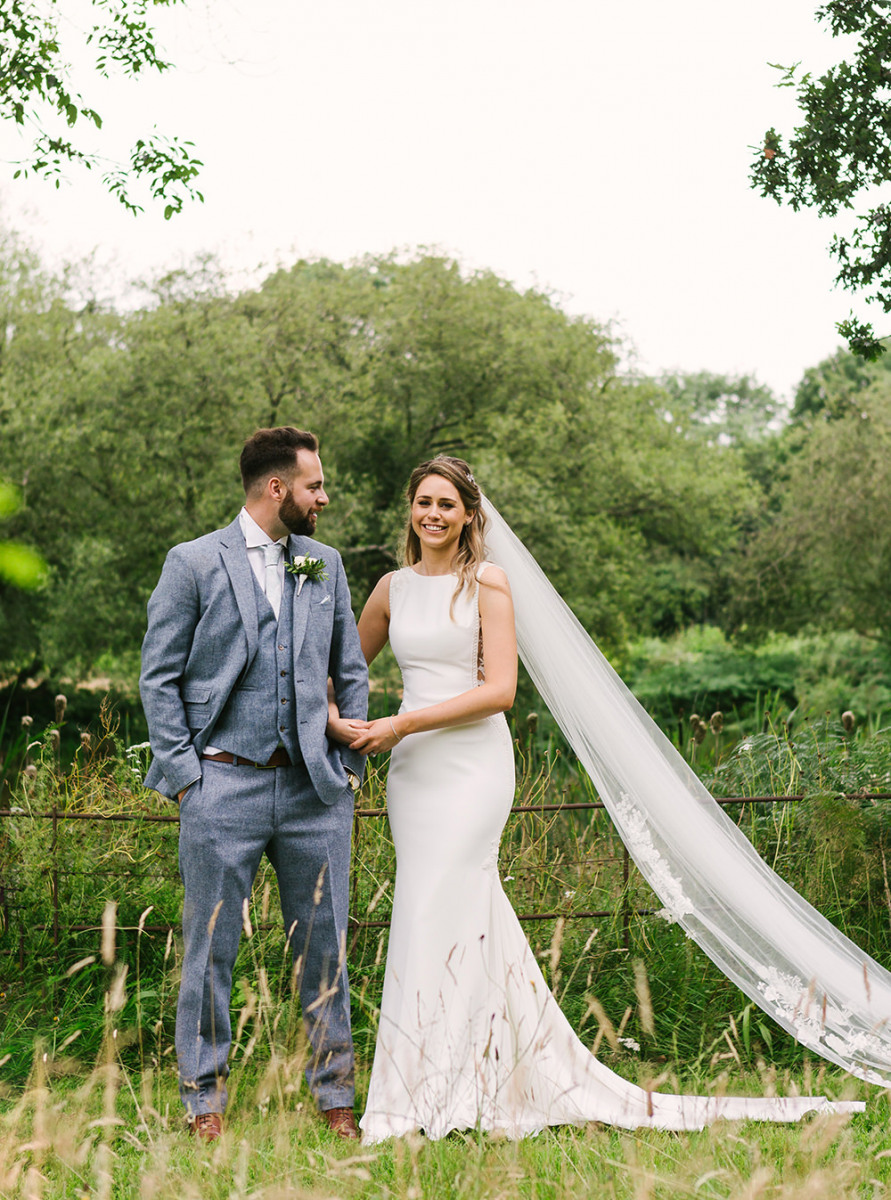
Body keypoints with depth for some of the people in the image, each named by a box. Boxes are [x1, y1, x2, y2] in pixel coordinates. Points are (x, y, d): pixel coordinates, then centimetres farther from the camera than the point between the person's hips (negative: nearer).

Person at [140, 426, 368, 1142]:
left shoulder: (325, 563, 12)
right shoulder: (194, 564, -1)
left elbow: (351, 672, 16)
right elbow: (159, 678, -1)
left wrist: (351, 764, 7)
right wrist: (184, 774, -7)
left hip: (314, 789, 4)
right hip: (225, 786, -3)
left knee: (325, 948, 8)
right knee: (212, 949, 5)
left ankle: (336, 1096, 22)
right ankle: (205, 1100, 20)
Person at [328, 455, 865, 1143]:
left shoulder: (487, 582, -4)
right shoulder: (393, 588, 11)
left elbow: (499, 689, -11)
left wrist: (403, 724, -14)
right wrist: (336, 720, 1)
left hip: (473, 763, -5)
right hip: (412, 770, 5)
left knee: (434, 916, -7)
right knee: (471, 913, 8)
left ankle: (411, 1103, 1)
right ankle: (544, 1076, 21)